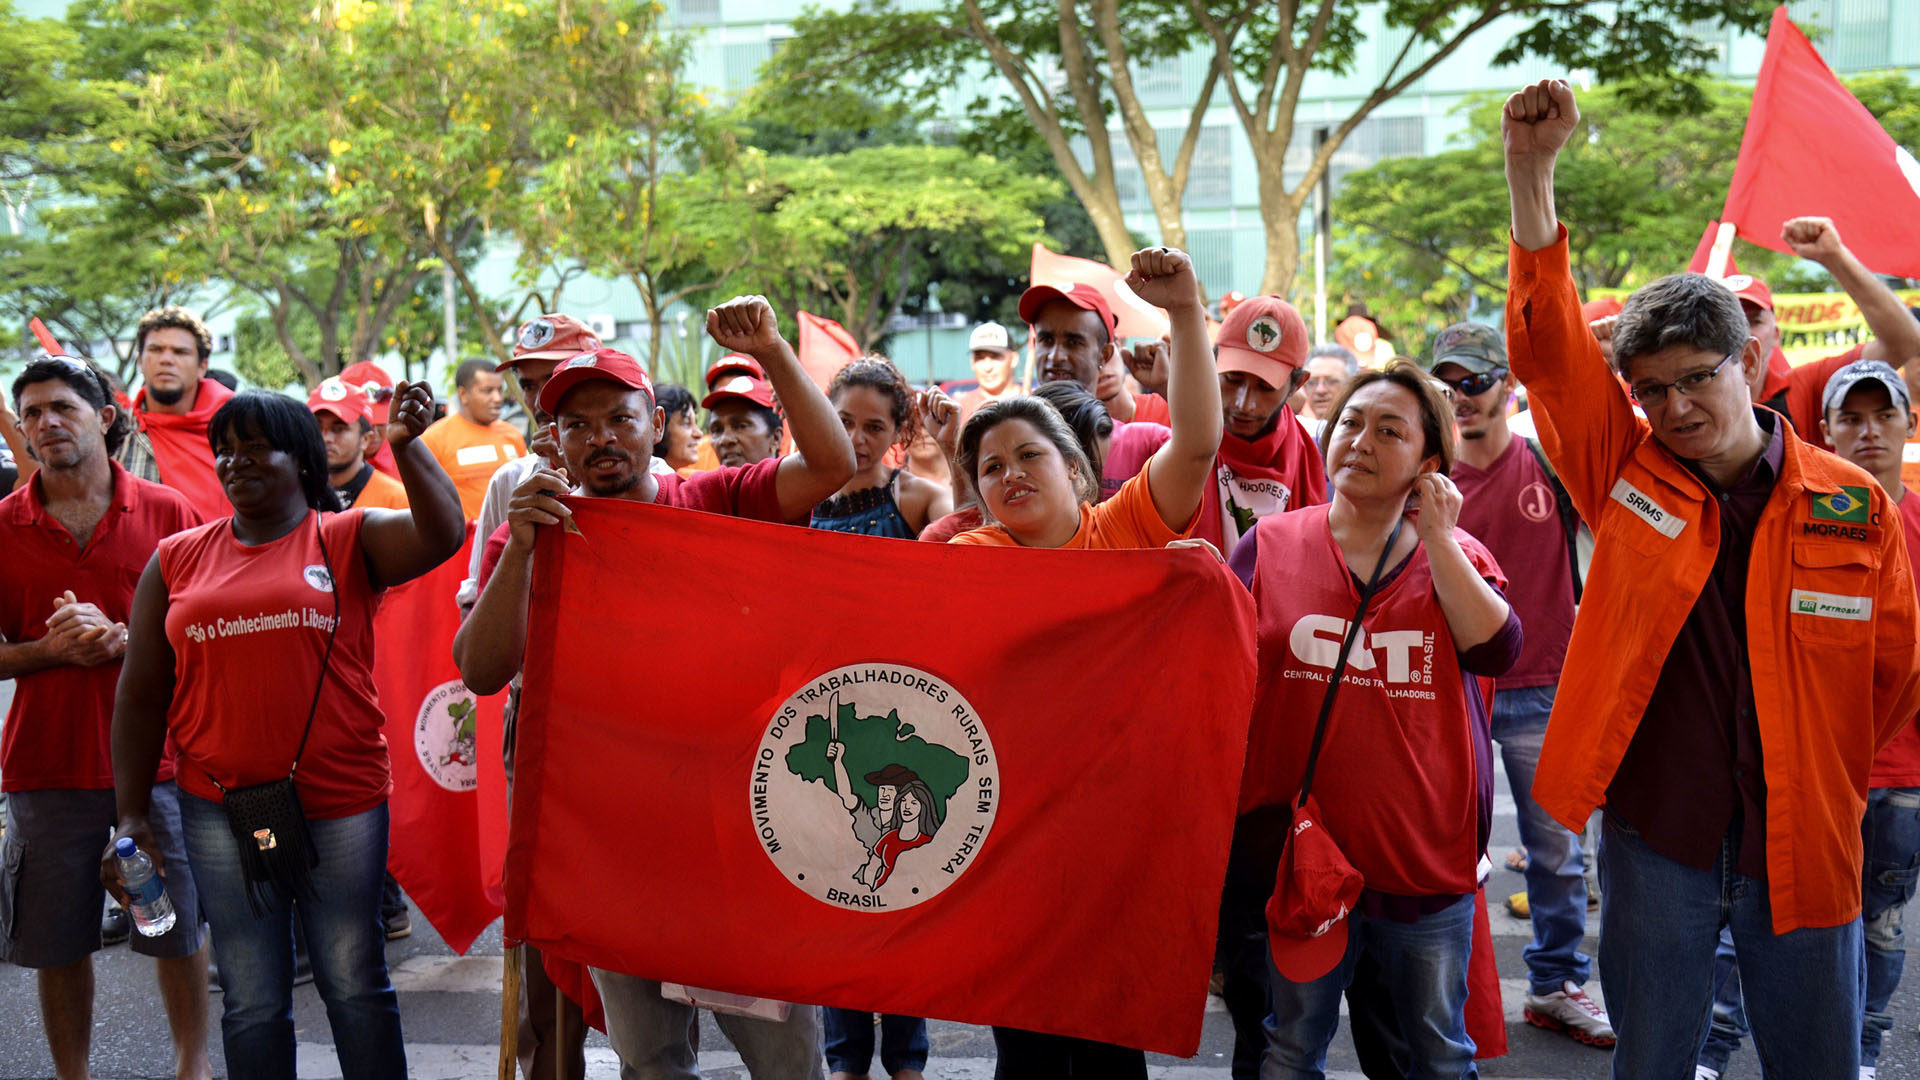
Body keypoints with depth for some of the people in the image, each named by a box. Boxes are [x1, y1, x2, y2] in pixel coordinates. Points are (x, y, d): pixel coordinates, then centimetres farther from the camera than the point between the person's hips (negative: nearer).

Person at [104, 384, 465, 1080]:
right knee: (252, 1001, 9)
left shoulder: (351, 539, 1)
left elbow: (442, 534, -17)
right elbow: (140, 696, 7)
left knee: (355, 985, 8)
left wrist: (405, 445, -29)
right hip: (218, 810, 2)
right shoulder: (177, 560, 8)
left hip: (340, 802, -2)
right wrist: (131, 815, 2)